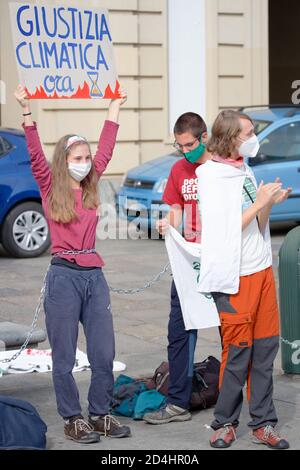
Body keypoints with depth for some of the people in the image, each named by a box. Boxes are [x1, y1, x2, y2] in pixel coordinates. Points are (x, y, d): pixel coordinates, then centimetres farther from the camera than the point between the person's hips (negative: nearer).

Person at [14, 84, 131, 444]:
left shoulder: (91, 187, 11)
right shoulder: (50, 188, 1)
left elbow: (106, 148, 17)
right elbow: (35, 155, -11)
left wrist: (115, 106, 21)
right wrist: (26, 110, -19)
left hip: (94, 275, 5)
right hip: (64, 276, -4)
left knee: (104, 354, 5)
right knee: (64, 357, 3)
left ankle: (100, 415, 19)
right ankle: (72, 420, 13)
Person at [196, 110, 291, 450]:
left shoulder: (245, 171, 13)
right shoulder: (212, 178, -10)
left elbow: (256, 227, 14)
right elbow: (223, 231, -16)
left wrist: (270, 203, -3)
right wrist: (260, 203, -14)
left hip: (262, 270, 7)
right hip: (235, 277, -7)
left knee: (264, 348, 8)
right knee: (237, 351, -3)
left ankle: (263, 423, 15)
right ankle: (225, 423, 11)